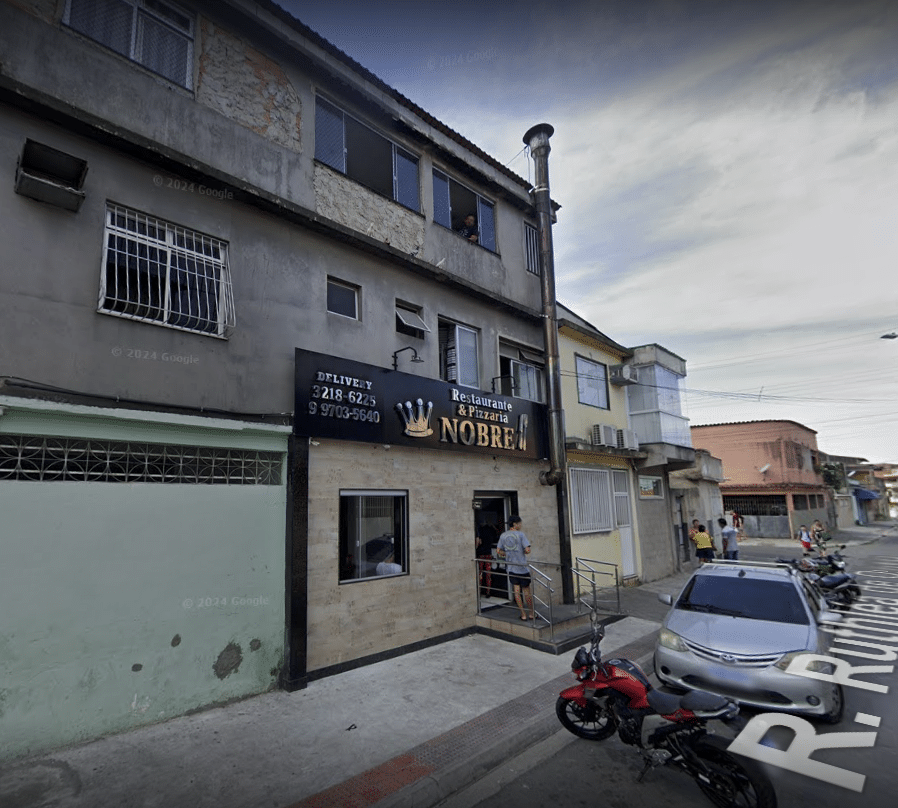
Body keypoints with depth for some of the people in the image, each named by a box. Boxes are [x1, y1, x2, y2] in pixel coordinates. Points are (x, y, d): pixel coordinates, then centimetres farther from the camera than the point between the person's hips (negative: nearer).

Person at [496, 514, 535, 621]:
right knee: (526, 591, 7)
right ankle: (532, 613, 17)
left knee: (517, 590, 8)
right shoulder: (520, 534, -11)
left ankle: (523, 614, 13)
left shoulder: (503, 535, 3)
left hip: (511, 567, 4)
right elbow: (527, 550, -18)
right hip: (522, 567, -4)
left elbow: (498, 551, 5)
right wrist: (523, 552, 3)